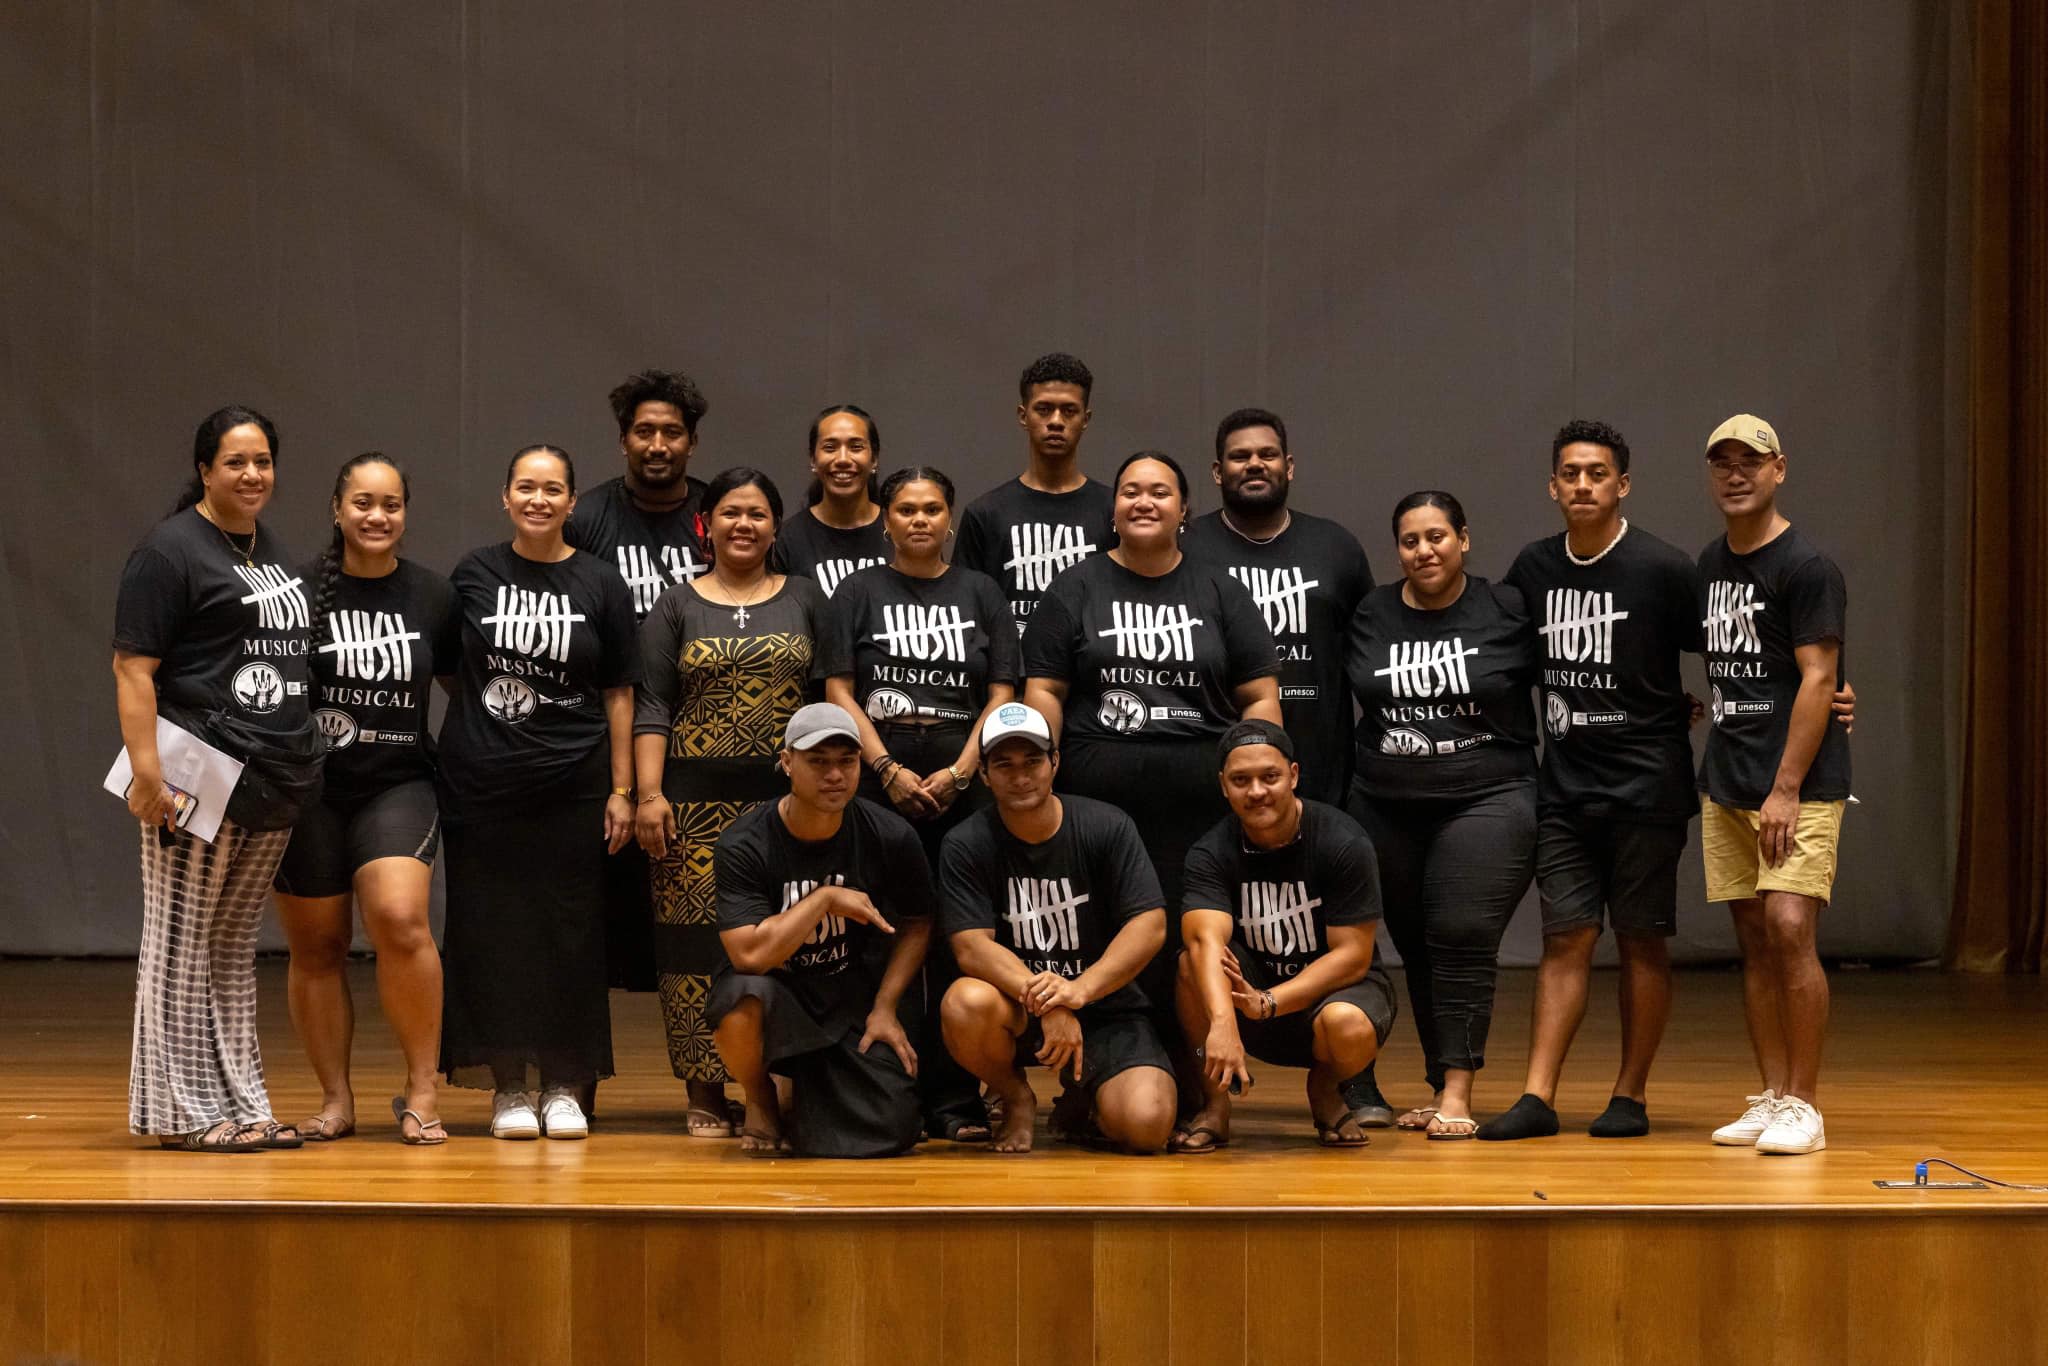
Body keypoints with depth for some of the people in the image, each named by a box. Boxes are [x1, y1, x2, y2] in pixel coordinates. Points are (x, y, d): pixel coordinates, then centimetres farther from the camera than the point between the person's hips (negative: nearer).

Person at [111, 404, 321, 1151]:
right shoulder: (171, 550, -6)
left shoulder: (272, 548, 18)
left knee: (236, 946, 13)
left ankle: (240, 1104, 17)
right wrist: (147, 769, -21)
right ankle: (184, 1111, 3)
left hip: (274, 781, 8)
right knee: (182, 941, -1)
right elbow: (132, 667, -12)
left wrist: (299, 766, 20)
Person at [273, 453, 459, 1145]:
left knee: (400, 920, -19)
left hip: (397, 784, 0)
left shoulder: (432, 595, 5)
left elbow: (460, 682, 17)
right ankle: (335, 1099, 18)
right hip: (309, 791, 0)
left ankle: (420, 1093, -7)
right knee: (316, 947, 5)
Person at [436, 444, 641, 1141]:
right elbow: (446, 667, 16)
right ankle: (509, 1085, 9)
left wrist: (621, 789, 0)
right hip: (483, 783, 0)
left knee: (569, 934, 1)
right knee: (493, 932, 1)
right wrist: (483, 713, 3)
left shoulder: (600, 585, 3)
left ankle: (563, 1085, 9)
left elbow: (619, 693, 4)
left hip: (571, 786, 0)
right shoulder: (474, 574, 4)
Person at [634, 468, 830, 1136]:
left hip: (787, 795, 1)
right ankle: (705, 1094, 1)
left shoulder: (806, 599, 13)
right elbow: (652, 706, 5)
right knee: (699, 937, -4)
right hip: (697, 799, 0)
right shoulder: (676, 607, 11)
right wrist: (648, 793, -6)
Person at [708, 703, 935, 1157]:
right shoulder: (743, 846, -16)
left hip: (856, 1002, 2)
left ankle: (811, 1091, 21)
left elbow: (916, 924, 8)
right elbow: (750, 954, -26)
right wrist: (826, 898, -23)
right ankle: (760, 1100, -3)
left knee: (887, 1133, -17)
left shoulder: (891, 838, -7)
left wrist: (885, 1008, -2)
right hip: (777, 993, -2)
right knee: (741, 996, -39)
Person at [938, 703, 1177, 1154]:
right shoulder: (966, 846, -5)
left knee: (1147, 1123, -25)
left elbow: (1150, 926, -11)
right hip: (1015, 1010, 0)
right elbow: (971, 947, -15)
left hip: (1105, 1007, 0)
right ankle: (1015, 1098, -1)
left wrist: (1079, 990, -26)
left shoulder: (1108, 827, -4)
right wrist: (1042, 999, -32)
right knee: (966, 1004, -36)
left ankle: (1080, 1104, 15)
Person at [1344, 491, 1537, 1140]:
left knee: (1463, 939, -14)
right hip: (1387, 808, 4)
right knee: (1416, 946, 6)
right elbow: (1338, 694, 20)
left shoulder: (1509, 612, -1)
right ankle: (1438, 1088, 16)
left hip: (1487, 800, -4)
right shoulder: (1370, 616, 8)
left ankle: (1457, 1092, -13)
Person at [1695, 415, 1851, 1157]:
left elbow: (1817, 680, -13)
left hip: (1798, 785, -7)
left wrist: (1786, 790, -18)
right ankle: (1770, 1098, 13)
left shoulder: (1805, 567, -8)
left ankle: (1803, 1106, -7)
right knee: (1753, 942, 7)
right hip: (1726, 787, 7)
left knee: (1789, 929, -14)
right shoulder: (1709, 564, 14)